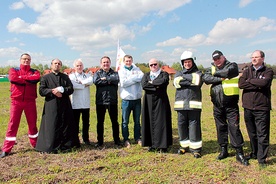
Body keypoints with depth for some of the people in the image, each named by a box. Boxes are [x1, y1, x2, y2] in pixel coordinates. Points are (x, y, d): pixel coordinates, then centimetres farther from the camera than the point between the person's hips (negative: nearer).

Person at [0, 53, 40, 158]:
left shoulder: (34, 71, 9)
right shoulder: (14, 70, 7)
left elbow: (37, 78, -16)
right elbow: (12, 78, -17)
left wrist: (21, 78, -11)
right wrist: (29, 80, -11)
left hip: (30, 102, 1)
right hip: (16, 101, -1)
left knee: (32, 123, 10)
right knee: (13, 124, 0)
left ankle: (36, 144, 25)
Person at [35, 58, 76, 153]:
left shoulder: (65, 77, 15)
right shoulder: (45, 77, 9)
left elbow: (71, 89, 3)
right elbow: (41, 91, -2)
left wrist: (61, 89, -13)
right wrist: (52, 91, -15)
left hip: (65, 106, 3)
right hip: (51, 106, -2)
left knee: (65, 125, 4)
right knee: (51, 126, -4)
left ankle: (65, 145, 15)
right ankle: (50, 147, 4)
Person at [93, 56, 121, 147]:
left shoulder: (114, 73, 10)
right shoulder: (97, 73, 9)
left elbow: (116, 80, -13)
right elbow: (95, 81, -13)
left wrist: (105, 78, -10)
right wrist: (109, 81, -10)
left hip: (112, 101, 0)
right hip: (100, 101, 0)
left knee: (114, 121, 7)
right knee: (100, 122, 8)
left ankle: (117, 140, 18)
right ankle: (100, 141, 19)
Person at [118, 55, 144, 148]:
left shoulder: (136, 69, 12)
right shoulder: (121, 71, 3)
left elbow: (143, 77, -7)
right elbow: (123, 83, -13)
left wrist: (132, 77, -11)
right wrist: (136, 78, -9)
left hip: (137, 99, 3)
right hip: (126, 99, -2)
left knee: (137, 121, 11)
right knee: (125, 121, 3)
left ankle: (138, 138, 22)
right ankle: (126, 139, 15)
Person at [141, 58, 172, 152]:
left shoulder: (164, 74, 7)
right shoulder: (146, 75, 15)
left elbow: (163, 81, -17)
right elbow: (143, 85, -5)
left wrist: (152, 82, -5)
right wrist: (157, 85, -11)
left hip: (161, 101, -2)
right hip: (149, 102, 3)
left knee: (161, 122, -2)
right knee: (150, 122, 3)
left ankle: (163, 145, 5)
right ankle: (152, 144, 12)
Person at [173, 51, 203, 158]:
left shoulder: (198, 73, 11)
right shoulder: (178, 73, 17)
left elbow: (197, 80, -13)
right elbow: (176, 82, -5)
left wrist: (184, 77, -3)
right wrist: (190, 81, -10)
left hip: (194, 104, -3)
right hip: (181, 104, 3)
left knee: (194, 125, -3)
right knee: (181, 124, 6)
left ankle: (196, 148, 5)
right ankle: (184, 145, 21)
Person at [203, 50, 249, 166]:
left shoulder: (232, 65, 3)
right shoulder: (212, 69, 12)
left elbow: (228, 72, -19)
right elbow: (206, 78, -6)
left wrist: (216, 73, -3)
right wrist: (220, 79, -14)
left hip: (231, 104, -4)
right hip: (217, 105, 4)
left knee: (234, 128, -4)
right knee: (221, 128, 11)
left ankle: (239, 153, 5)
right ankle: (223, 150, 25)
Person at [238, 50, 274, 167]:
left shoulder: (268, 71, 2)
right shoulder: (247, 71, 10)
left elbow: (264, 83, -19)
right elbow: (241, 84, -7)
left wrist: (249, 81, -7)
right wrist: (257, 85, -13)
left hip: (262, 108, -3)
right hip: (248, 107, 3)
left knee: (262, 135, -2)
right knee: (252, 134, 14)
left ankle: (262, 159, 8)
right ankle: (255, 153, 30)